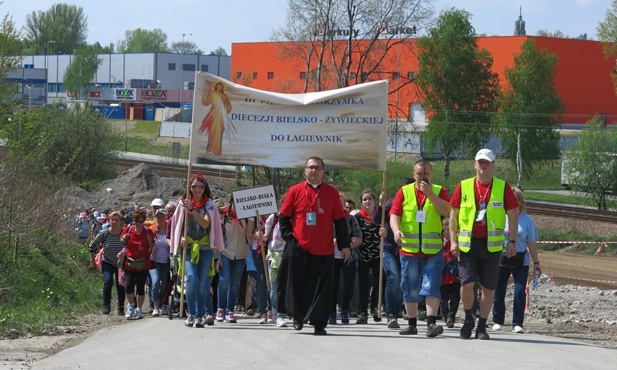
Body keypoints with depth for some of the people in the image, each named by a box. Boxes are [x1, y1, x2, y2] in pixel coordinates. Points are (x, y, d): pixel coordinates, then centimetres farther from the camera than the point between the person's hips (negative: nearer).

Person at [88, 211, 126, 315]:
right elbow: (92, 246, -1)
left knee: (120, 285, 2)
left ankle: (121, 308, 17)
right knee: (108, 282, -19)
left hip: (121, 264, 1)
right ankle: (106, 306, -9)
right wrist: (92, 262, 1)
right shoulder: (104, 234, -14)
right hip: (107, 263, 0)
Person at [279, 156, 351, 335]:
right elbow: (284, 217, 8)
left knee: (322, 287, -2)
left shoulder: (332, 192, 7)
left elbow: (339, 220, 8)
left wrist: (344, 245, 4)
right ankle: (298, 316, 22)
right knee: (298, 285, 5)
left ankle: (319, 323, 2)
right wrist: (289, 237, -4)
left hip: (324, 249, 0)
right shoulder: (295, 191, 4)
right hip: (299, 248, 0)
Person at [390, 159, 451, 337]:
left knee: (432, 286, -12)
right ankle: (412, 324, 19)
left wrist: (429, 193, -17)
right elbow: (394, 214, -1)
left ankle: (431, 323, -17)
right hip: (409, 249, 2)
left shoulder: (439, 191, 5)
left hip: (433, 250, -2)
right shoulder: (404, 192, 7)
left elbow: (446, 211, -12)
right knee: (410, 289, 8)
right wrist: (396, 230, -21)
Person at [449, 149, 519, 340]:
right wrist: (453, 240, 2)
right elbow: (453, 214, 9)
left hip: (492, 244, 0)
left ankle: (482, 327, 15)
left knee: (488, 288, 3)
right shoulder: (463, 187, 5)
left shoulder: (503, 188, 4)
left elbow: (513, 215, 5)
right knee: (467, 283, -10)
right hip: (467, 243, 0)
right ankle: (468, 319, 14)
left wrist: (512, 241, -2)